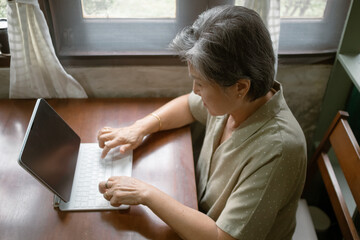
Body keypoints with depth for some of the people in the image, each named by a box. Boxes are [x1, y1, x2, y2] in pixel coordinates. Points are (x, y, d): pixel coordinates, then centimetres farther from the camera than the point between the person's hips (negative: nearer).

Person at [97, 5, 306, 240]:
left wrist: (146, 194, -29)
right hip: (197, 209, 6)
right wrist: (139, 128, -8)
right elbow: (188, 105, 7)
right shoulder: (230, 99, -15)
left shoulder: (277, 149, -35)